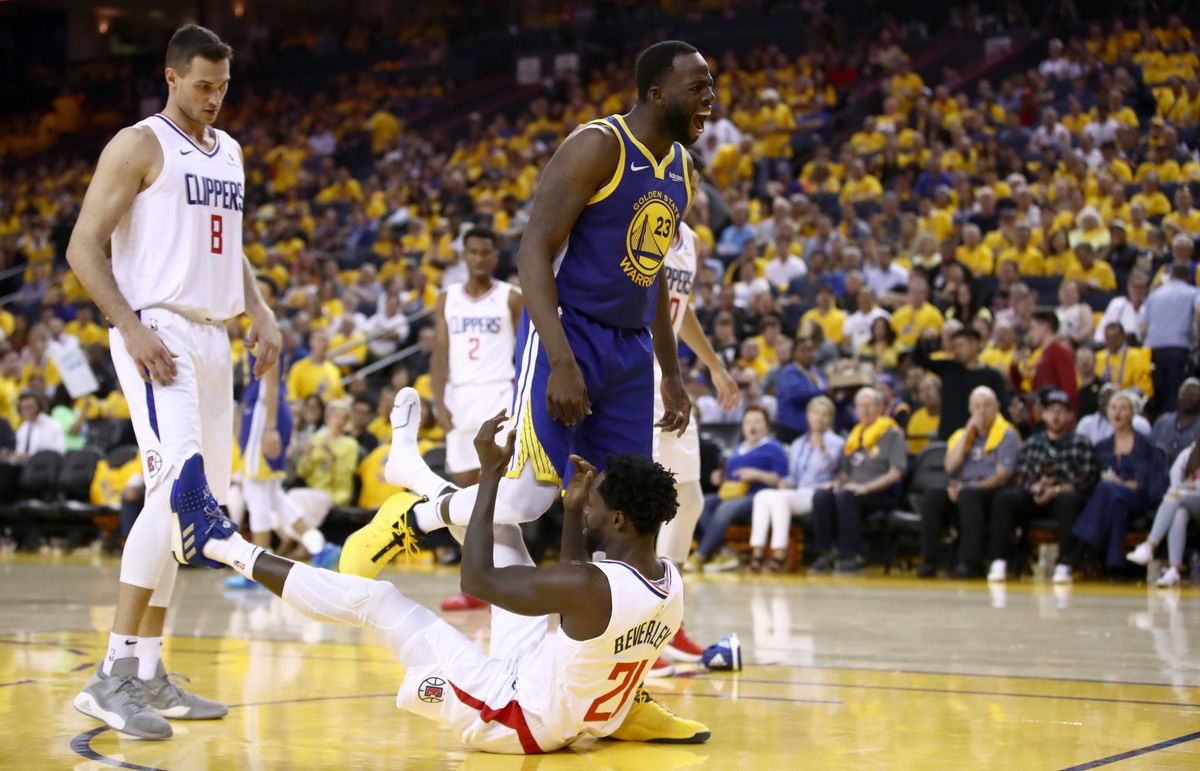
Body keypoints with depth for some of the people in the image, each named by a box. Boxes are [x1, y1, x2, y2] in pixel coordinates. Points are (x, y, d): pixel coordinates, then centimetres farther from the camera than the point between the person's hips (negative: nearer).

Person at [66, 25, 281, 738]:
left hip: (213, 337, 9)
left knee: (200, 501, 8)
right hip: (157, 333, -9)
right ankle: (113, 674, -21)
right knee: (180, 487, -23)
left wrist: (260, 312, 9)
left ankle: (149, 671, 15)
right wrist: (132, 329, -20)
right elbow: (84, 246, -10)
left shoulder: (230, 152, 18)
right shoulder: (138, 145, -6)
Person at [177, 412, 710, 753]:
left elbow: (476, 580, -19)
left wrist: (491, 472, -15)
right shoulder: (671, 585, -7)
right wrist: (572, 511, 7)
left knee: (371, 598, -1)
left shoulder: (590, 585, -32)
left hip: (514, 720, -8)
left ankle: (233, 550, 16)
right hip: (585, 719, 8)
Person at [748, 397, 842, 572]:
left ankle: (779, 554, -39)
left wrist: (821, 447, -35)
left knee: (779, 498, -34)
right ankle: (757, 551, -35)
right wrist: (786, 482, 3)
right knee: (762, 495, -26)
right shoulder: (798, 445, 26)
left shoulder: (835, 442, 7)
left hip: (817, 494, -5)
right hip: (794, 492, 6)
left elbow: (827, 465, -14)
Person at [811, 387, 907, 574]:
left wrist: (866, 487, -19)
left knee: (845, 496, -35)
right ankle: (825, 554, -23)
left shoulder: (892, 433, 0)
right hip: (854, 489, 6)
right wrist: (839, 481, 0)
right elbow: (845, 470, 24)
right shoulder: (854, 435, 21)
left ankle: (852, 556, -31)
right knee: (821, 496, -24)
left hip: (883, 492, -6)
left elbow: (896, 473, -10)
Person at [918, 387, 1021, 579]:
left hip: (993, 493, -5)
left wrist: (966, 488, -18)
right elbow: (950, 466, 3)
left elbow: (1002, 476, -9)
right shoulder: (961, 434, 18)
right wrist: (968, 432, -1)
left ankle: (970, 562, -40)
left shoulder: (1007, 435, 2)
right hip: (962, 489, 5)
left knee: (969, 496, -38)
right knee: (932, 496, -25)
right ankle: (929, 561, -24)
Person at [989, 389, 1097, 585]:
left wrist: (1057, 491, -16)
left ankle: (1063, 566, -41)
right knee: (1004, 498, -26)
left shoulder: (1081, 444, 12)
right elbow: (1019, 476, 11)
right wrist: (1035, 487, -12)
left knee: (1069, 500, -38)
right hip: (1033, 498, 3)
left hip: (1065, 497, -3)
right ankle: (999, 562, -33)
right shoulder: (1031, 444, 21)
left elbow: (1086, 480, 0)